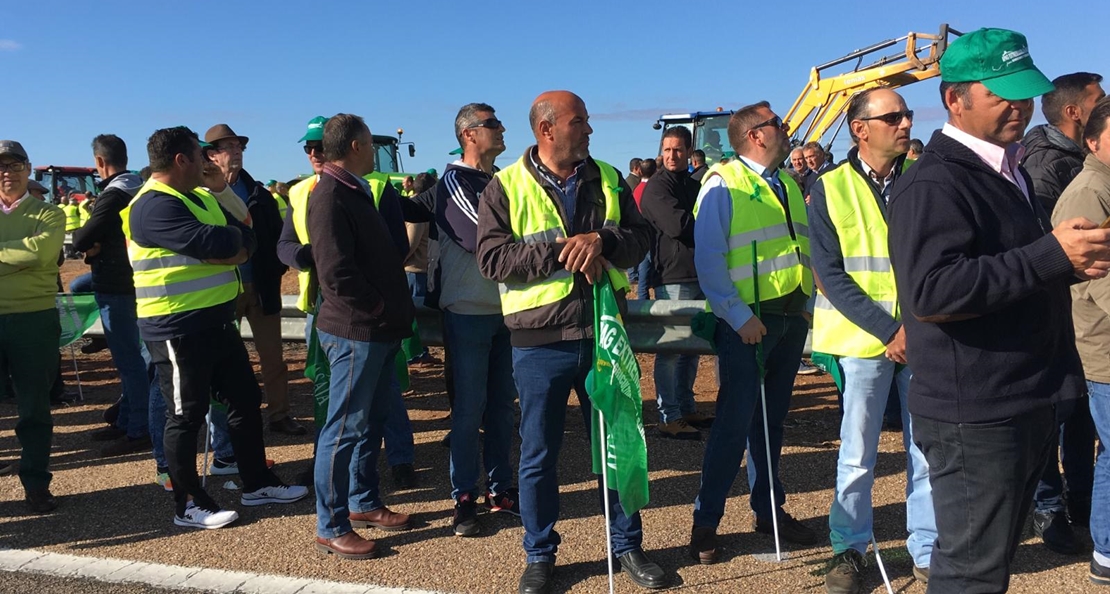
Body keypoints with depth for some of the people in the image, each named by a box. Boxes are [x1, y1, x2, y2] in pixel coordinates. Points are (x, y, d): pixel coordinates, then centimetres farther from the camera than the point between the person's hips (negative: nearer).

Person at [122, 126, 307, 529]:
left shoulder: (201, 198, 14)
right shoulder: (154, 206, -17)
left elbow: (246, 241, 6)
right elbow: (217, 244, -27)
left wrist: (228, 245, -16)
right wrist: (232, 236, -4)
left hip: (217, 322, 10)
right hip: (178, 329, -9)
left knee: (245, 400, 15)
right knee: (187, 415, 1)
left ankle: (257, 484, 28)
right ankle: (188, 504, 15)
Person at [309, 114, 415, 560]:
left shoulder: (358, 191, 14)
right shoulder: (330, 196, -16)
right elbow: (337, 273, -23)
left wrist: (394, 311, 9)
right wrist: (381, 309, -14)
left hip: (378, 330, 10)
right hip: (355, 330, -10)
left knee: (371, 421, 19)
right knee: (345, 428, -1)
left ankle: (363, 502, 33)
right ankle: (331, 528, 10)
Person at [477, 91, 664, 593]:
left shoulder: (607, 180, 7)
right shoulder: (505, 187, -3)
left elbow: (640, 237, 2)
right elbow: (492, 258, -12)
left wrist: (601, 240, -19)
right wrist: (562, 253, -17)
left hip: (604, 334, 3)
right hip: (540, 343, -3)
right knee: (538, 455, 8)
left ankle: (627, 544, 30)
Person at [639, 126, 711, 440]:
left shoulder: (694, 185, 18)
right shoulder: (656, 186, -7)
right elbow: (677, 225, -19)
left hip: (699, 275, 8)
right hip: (673, 278, -8)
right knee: (670, 349, -5)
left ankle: (686, 408, 23)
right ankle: (668, 417, 1)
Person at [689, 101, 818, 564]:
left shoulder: (788, 185, 15)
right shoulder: (723, 184, -7)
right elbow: (708, 260, -14)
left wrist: (807, 305, 10)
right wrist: (738, 315, -19)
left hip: (791, 317, 7)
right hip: (748, 321, -7)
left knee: (773, 420, 14)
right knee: (735, 422, -5)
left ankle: (769, 510, 26)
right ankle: (705, 521, 6)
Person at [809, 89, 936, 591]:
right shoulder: (830, 189, -1)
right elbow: (831, 274, -6)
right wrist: (888, 330, -13)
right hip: (862, 338, -2)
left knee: (929, 449, 7)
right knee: (857, 453, 5)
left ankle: (927, 549, 23)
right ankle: (849, 548, 22)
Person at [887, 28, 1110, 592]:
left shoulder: (1009, 172, 15)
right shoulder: (933, 184, -17)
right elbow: (930, 293, -29)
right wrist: (1052, 254, -26)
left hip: (1026, 407, 9)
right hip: (975, 415, -9)